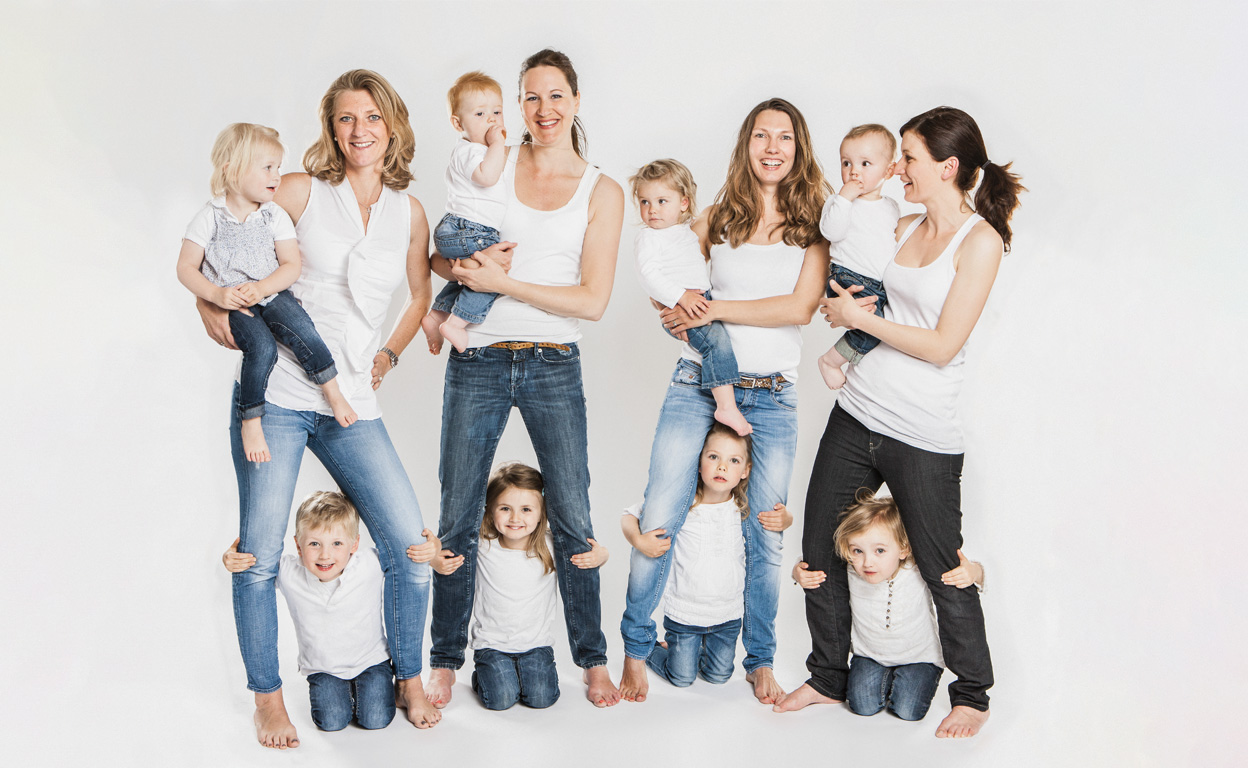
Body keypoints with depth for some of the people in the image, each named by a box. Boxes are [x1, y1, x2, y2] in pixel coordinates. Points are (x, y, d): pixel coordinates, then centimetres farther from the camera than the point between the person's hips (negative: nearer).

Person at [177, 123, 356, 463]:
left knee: (300, 328, -27)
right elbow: (186, 268, -1)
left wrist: (260, 288, -18)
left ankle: (334, 393, -14)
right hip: (231, 306, -2)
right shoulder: (210, 218, -3)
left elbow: (291, 266, -1)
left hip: (271, 294, 2)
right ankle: (251, 422, -14)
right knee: (262, 346, -28)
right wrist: (216, 295, -17)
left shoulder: (276, 216, 3)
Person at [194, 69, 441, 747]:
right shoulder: (301, 192, 1)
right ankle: (267, 697, 17)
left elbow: (420, 293, 24)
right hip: (276, 393, -2)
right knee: (259, 555, -2)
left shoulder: (408, 213, 9)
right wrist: (212, 303, -6)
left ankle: (409, 681, 17)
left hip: (353, 408, 3)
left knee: (411, 546, -4)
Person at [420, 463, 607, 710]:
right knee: (500, 699, -18)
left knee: (541, 698, -17)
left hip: (536, 643, 1)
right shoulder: (482, 546, -13)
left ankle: (531, 671, 16)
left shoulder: (550, 545, -11)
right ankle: (482, 675, 15)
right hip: (491, 643, -1)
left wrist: (600, 555, -23)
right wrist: (436, 561, -22)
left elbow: (593, 552, 1)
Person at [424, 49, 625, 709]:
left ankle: (592, 662, 16)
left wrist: (503, 281, -14)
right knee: (458, 518, 5)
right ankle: (445, 662, 19)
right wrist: (472, 263, -13)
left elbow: (593, 300, -5)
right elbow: (440, 257, 10)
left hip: (553, 365, -1)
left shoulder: (601, 192, 3)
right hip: (478, 362, 1)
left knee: (572, 522, 1)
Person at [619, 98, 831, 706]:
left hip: (772, 397, 0)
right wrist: (684, 313, -5)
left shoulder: (814, 225, 4)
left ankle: (760, 662, 22)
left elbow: (801, 307, -9)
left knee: (765, 537, 5)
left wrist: (715, 307, -12)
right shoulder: (717, 218, 9)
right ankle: (636, 649, 14)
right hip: (698, 386, 1)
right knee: (659, 521, -4)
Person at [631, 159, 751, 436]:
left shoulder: (687, 232, 19)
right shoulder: (648, 238, -5)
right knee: (716, 338, -27)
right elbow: (650, 276, -19)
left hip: (700, 299, 9)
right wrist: (681, 296, -27)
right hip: (678, 309, -9)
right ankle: (726, 405, -32)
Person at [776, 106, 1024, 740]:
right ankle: (827, 678, 29)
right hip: (856, 413, 7)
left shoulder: (981, 240, -9)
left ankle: (972, 695, 27)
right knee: (819, 554, 10)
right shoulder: (904, 228, 11)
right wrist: (840, 307, 1)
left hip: (922, 437, -7)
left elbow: (943, 345, -15)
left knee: (943, 573, 5)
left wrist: (860, 318, -9)